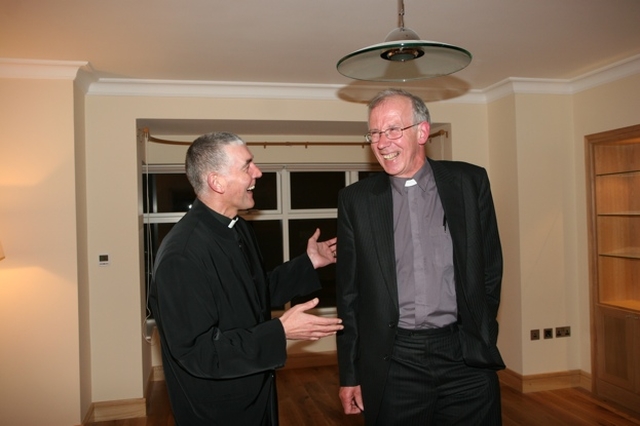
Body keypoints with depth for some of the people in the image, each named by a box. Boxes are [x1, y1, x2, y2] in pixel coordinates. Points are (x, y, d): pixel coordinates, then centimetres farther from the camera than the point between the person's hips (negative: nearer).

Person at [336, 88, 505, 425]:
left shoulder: (470, 182, 1)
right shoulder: (356, 199, 0)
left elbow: (490, 267, 7)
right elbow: (349, 293, 3)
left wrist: (480, 337, 7)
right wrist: (349, 375, 4)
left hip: (466, 360, 1)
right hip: (393, 367, 0)